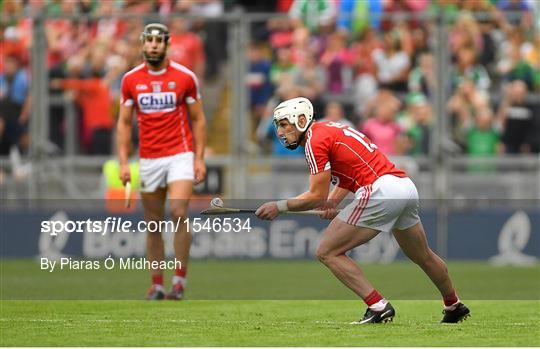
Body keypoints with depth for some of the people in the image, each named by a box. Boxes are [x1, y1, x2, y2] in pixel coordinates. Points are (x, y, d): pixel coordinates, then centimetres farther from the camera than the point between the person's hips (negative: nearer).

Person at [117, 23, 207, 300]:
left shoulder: (184, 77, -1)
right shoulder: (131, 80, 4)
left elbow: (198, 120, 5)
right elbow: (124, 123, 9)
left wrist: (199, 158, -3)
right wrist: (123, 162, 1)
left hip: (180, 155, -2)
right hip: (148, 160, 2)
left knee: (179, 213, -18)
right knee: (153, 223, 4)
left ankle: (180, 278, -10)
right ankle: (157, 284, 12)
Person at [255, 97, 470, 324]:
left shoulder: (315, 141, -6)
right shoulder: (330, 129, 22)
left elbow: (317, 197, -8)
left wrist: (279, 207, 0)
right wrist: (332, 202, 15)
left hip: (380, 192, -10)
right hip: (407, 186, 10)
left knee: (327, 252, -4)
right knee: (423, 256, 30)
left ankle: (378, 307, -11)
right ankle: (454, 306, 46)